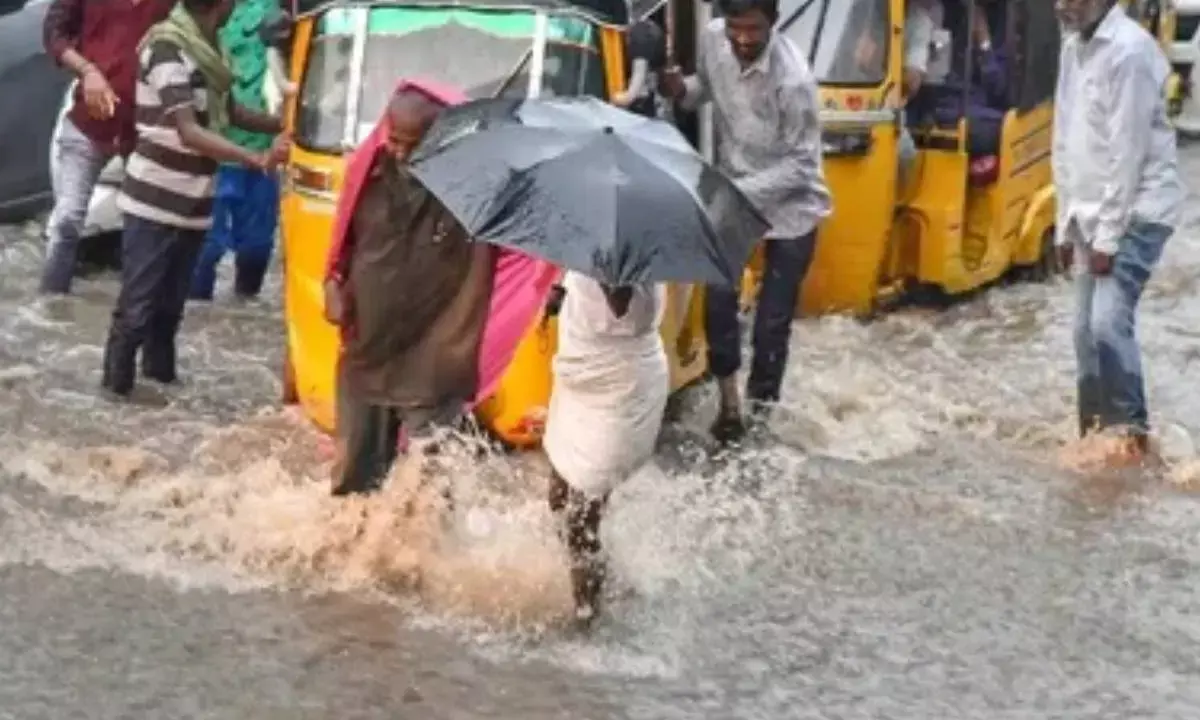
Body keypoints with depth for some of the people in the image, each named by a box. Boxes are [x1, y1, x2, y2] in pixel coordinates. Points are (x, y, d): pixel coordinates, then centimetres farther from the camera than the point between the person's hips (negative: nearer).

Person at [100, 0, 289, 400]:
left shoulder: (206, 47, 7)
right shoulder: (168, 48, -20)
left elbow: (228, 112, 19)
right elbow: (189, 132, -27)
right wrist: (259, 160, -32)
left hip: (192, 201, 8)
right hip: (156, 201, -8)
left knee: (171, 301, 16)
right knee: (138, 303, -1)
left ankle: (160, 372, 26)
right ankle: (117, 383, 8)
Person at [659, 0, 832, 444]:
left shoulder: (793, 79, -31)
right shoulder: (712, 40, -14)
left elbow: (800, 164, -22)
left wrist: (740, 191, -29)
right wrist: (682, 91, -13)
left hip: (790, 207, -5)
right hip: (731, 195, 5)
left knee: (772, 324, 2)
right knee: (718, 302, 5)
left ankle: (760, 412, 19)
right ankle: (729, 403, 23)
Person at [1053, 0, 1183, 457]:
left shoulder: (1130, 49, -18)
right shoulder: (1073, 47, 10)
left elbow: (1129, 150, -19)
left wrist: (1109, 235, -18)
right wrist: (1067, 225, 13)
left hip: (1137, 213, -8)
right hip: (1093, 217, 9)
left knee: (1108, 323, -18)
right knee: (1086, 331, 9)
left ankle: (1132, 430, -7)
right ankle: (1095, 433, 17)